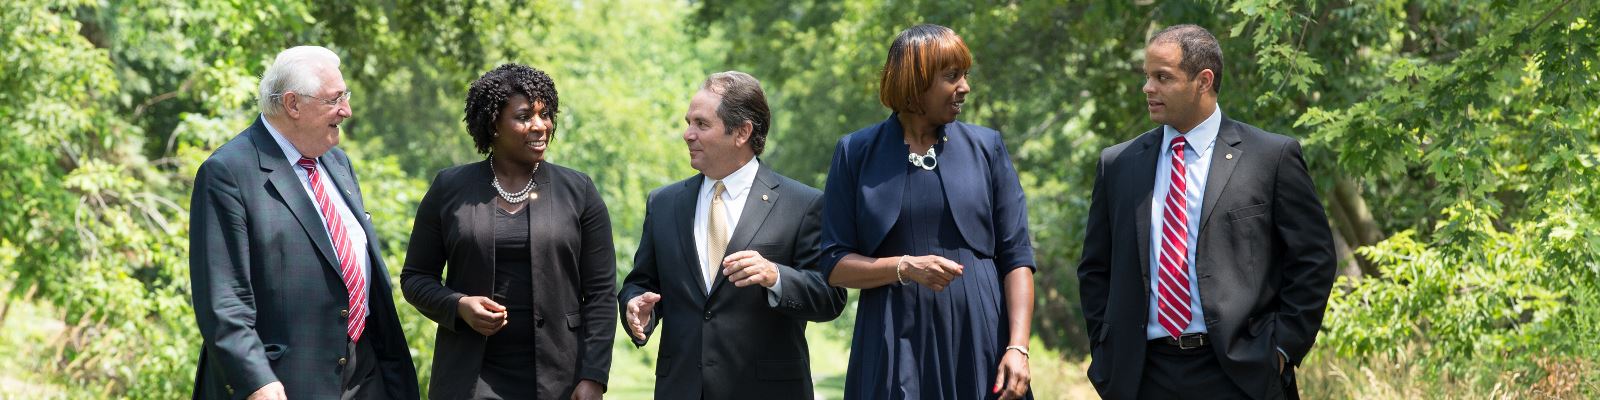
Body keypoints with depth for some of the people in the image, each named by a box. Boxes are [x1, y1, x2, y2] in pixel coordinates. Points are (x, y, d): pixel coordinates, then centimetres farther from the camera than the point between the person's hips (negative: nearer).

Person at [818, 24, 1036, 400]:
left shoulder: (986, 147, 6)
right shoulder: (857, 152, 3)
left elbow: (1016, 256, 2)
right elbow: (834, 265, 2)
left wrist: (1018, 347, -8)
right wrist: (904, 267, -15)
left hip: (979, 344, 1)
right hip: (895, 353, -1)